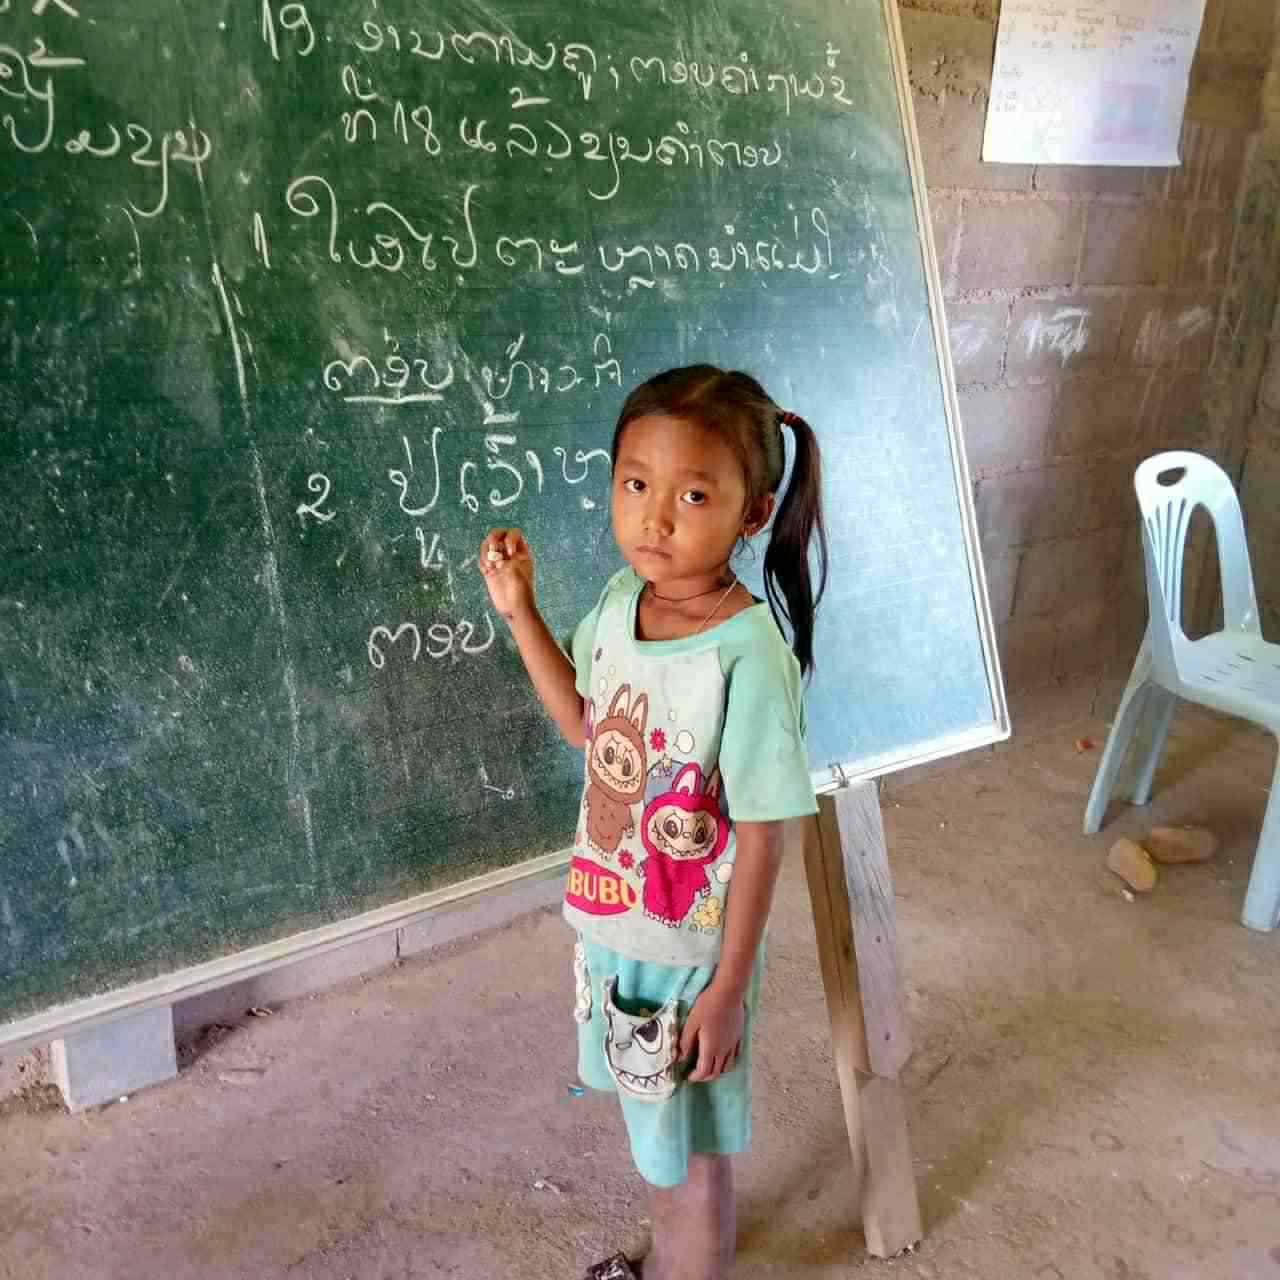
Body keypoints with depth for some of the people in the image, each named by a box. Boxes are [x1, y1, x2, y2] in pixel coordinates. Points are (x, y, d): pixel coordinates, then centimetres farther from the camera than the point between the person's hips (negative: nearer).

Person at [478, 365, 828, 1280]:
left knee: (690, 1150, 17)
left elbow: (762, 837, -21)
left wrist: (728, 988, -15)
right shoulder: (620, 600, -7)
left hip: (690, 952, -7)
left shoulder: (748, 653, -28)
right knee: (650, 1125, 29)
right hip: (614, 925, 7)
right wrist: (520, 610, 0)